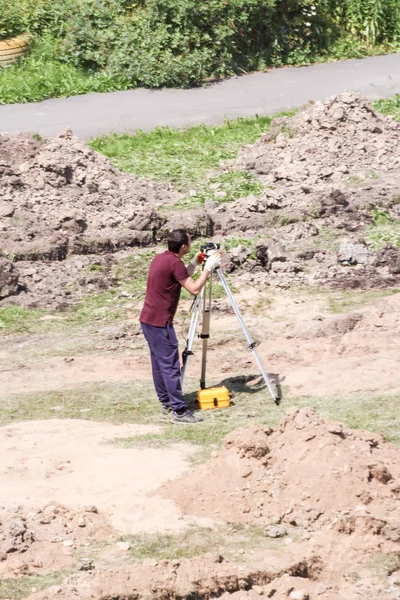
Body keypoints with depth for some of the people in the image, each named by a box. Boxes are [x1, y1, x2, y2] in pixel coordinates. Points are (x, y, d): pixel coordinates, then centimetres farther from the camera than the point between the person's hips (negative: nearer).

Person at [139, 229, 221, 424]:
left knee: (159, 363, 16)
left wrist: (194, 264, 19)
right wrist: (208, 268, -6)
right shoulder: (174, 263, -17)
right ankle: (179, 411, -9)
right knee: (170, 366, -8)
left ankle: (166, 403, 22)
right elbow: (194, 289, -14)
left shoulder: (160, 258, 11)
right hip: (160, 322, -10)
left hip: (148, 319, 10)